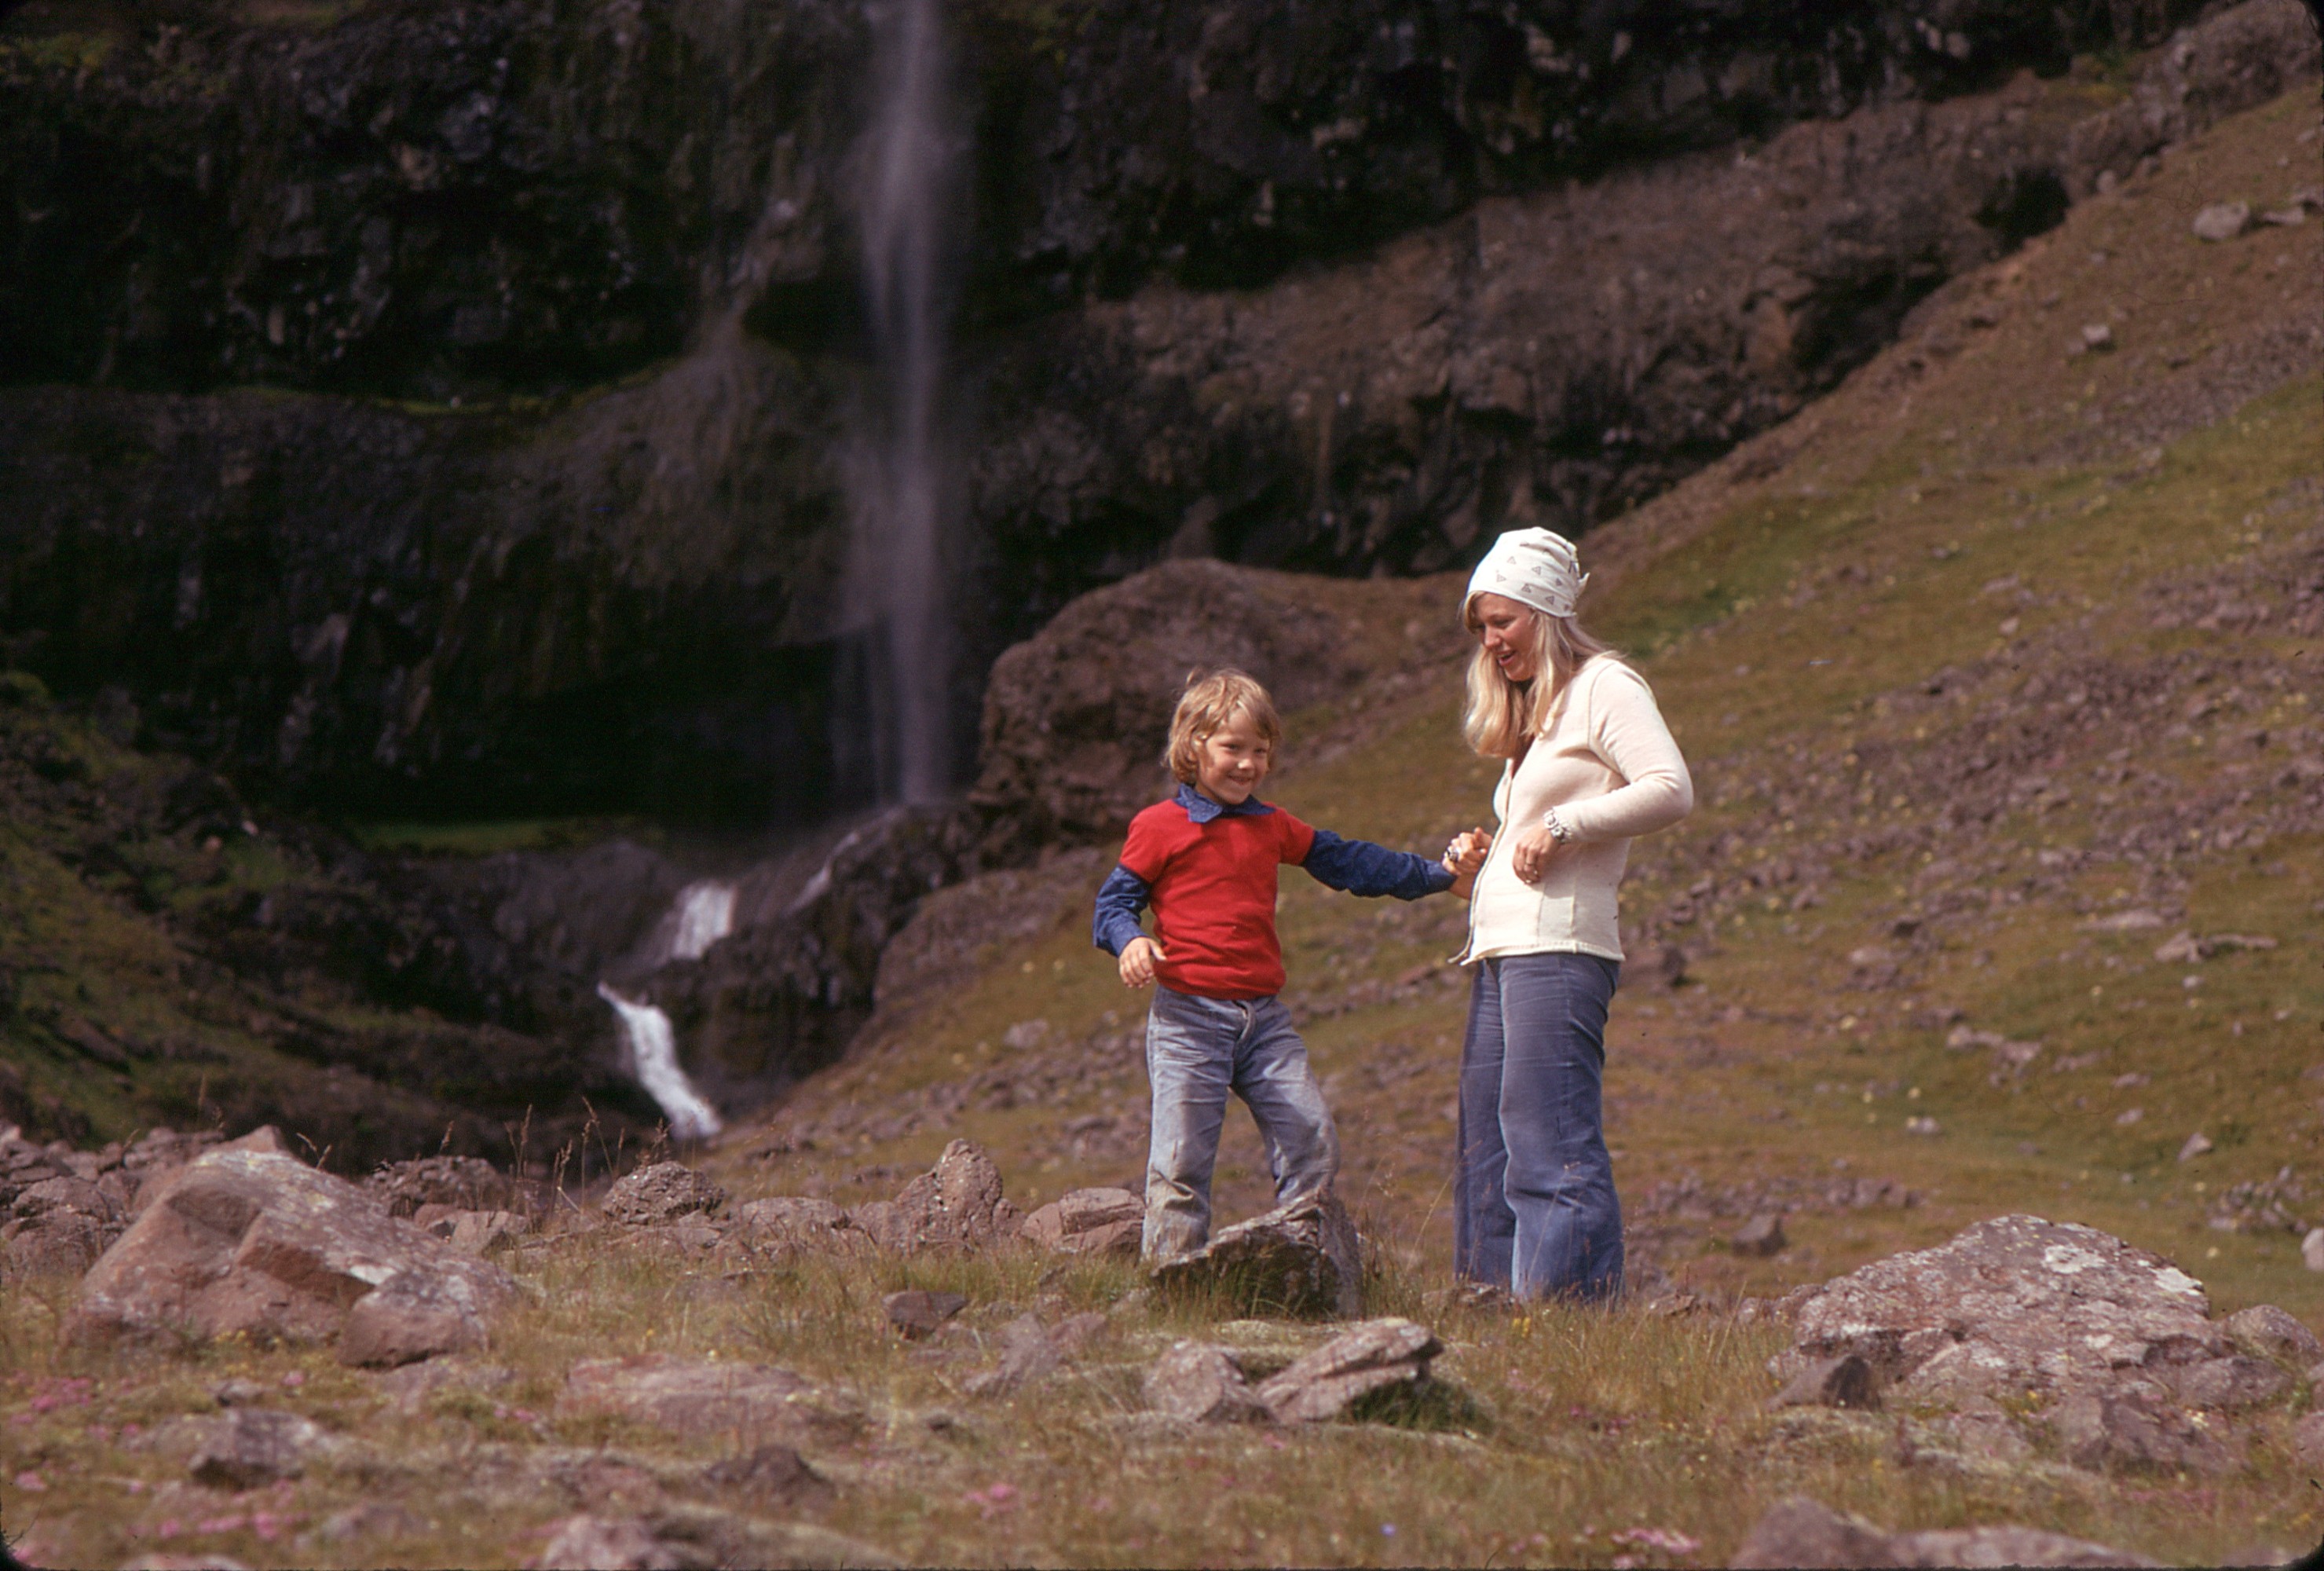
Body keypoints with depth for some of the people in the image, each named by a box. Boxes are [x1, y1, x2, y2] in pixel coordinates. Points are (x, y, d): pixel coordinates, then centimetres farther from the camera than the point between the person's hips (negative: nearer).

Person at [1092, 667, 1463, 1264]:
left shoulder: (1274, 828, 17)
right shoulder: (1159, 827, -1)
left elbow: (1346, 862, 24)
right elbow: (1113, 901, -1)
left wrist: (1438, 873, 23)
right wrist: (1129, 942, -23)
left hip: (1264, 1016, 6)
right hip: (1188, 1016, -6)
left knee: (1314, 1141, 0)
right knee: (1183, 1157, -7)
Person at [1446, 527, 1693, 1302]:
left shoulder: (1605, 686, -1)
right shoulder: (1536, 714, 25)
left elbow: (1671, 789, -15)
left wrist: (1559, 824, -15)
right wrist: (1482, 852, 8)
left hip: (1559, 948, -9)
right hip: (1500, 953, 10)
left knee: (1551, 1148, -14)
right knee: (1485, 1152, 6)